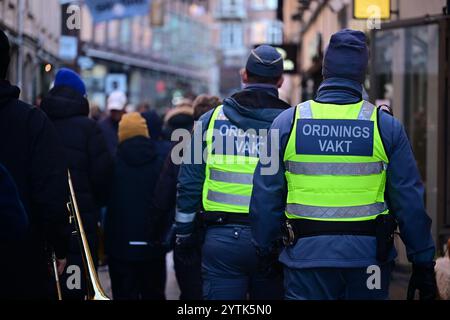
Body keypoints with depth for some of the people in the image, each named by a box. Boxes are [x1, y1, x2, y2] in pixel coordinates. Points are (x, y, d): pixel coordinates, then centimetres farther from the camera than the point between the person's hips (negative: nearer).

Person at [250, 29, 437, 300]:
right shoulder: (387, 126, -3)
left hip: (306, 255, 0)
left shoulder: (287, 122, -1)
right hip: (368, 255, 0)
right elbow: (411, 202, -2)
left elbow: (266, 197, 2)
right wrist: (423, 263, 5)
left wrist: (265, 248, 14)